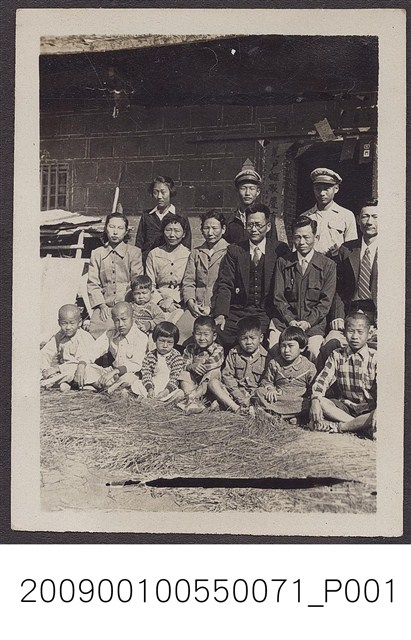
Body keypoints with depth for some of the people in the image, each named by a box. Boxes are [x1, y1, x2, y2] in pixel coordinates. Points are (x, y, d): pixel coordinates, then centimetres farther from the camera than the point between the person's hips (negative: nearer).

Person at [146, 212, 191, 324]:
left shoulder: (189, 255, 7)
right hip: (159, 304, 1)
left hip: (181, 302, -1)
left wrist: (172, 299, -11)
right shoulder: (153, 255, 12)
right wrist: (161, 301, -8)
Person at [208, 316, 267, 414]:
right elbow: (227, 375, -2)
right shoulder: (233, 353, 3)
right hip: (234, 391, 2)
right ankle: (236, 408, -33)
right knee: (213, 382, -19)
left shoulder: (265, 357, -2)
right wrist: (239, 396, -15)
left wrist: (252, 397, -18)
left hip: (254, 394, -1)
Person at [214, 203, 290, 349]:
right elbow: (224, 285, 3)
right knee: (218, 333, -25)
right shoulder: (234, 251, 11)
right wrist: (220, 314, -14)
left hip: (267, 314, -2)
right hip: (237, 312, 2)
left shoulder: (280, 250, 7)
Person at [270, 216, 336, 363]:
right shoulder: (282, 263, 12)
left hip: (314, 323, -1)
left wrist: (308, 322, -12)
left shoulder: (328, 265, 8)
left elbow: (326, 301, 2)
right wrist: (291, 321, -9)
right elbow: (278, 297, 7)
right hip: (284, 321, 1)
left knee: (314, 351, -28)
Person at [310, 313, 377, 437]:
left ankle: (339, 427, -25)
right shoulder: (337, 355, 6)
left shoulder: (375, 358, -3)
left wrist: (379, 410, -34)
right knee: (320, 402, -25)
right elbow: (322, 380, -3)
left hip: (368, 407, -2)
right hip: (344, 405, 2)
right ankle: (360, 425, -25)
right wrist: (315, 401, -23)